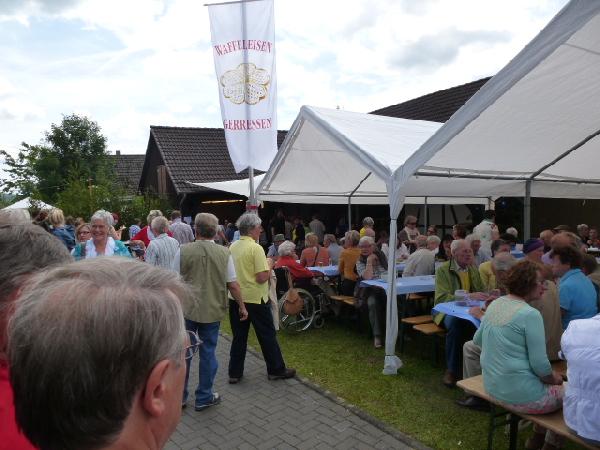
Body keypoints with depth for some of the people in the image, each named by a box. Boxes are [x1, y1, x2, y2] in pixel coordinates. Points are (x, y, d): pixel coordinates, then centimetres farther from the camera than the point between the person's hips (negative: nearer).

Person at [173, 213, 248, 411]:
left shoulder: (183, 251, -8)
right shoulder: (224, 253, -7)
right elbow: (233, 285, -5)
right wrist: (242, 306, 8)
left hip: (186, 309, 0)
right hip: (212, 311, 0)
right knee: (208, 353, 12)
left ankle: (179, 396, 28)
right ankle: (204, 398, 24)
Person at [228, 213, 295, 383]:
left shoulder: (232, 247, 3)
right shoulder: (256, 248, -18)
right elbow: (262, 277, -23)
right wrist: (269, 267, -4)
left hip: (236, 298, 6)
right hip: (255, 299, -6)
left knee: (239, 336, 14)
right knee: (267, 335, 8)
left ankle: (235, 373, 20)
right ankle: (276, 369, 20)